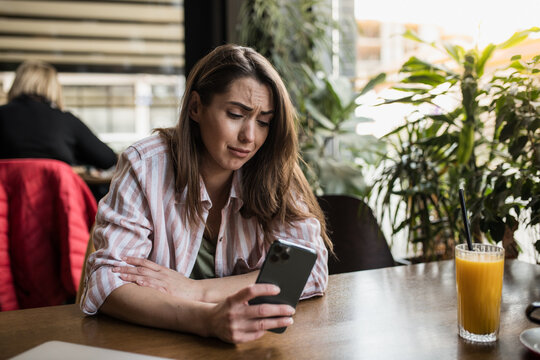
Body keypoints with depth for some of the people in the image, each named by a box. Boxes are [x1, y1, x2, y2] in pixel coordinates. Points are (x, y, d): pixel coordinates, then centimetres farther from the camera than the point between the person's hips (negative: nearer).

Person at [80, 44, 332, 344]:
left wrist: (196, 289, -21)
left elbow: (311, 268, -11)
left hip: (250, 342, 1)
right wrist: (207, 319, -36)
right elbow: (106, 283, -19)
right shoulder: (145, 166, -11)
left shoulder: (273, 173, -3)